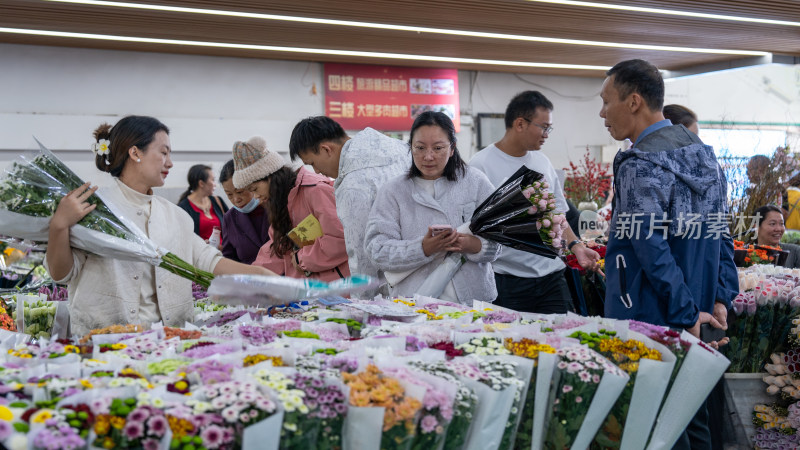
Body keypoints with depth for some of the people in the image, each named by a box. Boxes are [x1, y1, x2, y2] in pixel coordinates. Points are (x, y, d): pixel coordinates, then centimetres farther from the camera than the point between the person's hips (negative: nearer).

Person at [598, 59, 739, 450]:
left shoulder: (641, 164, -17)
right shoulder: (703, 153, 11)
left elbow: (654, 251, -22)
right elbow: (719, 232, 13)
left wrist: (685, 316, -17)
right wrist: (721, 298, 13)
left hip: (652, 321, -9)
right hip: (695, 317, 9)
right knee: (692, 414, 19)